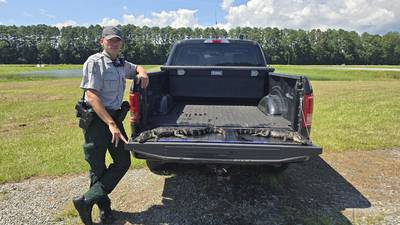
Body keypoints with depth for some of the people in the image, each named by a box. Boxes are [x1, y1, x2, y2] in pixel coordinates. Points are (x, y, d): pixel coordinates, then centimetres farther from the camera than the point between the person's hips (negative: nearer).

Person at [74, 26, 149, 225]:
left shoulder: (121, 64, 13)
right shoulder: (95, 62, -9)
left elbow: (137, 68, 35)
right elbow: (92, 96, -18)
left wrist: (142, 73, 8)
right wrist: (111, 124, -26)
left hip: (115, 116, 8)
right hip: (96, 119, -8)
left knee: (123, 162, 7)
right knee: (97, 168, 2)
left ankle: (87, 200, 15)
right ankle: (104, 208, 18)